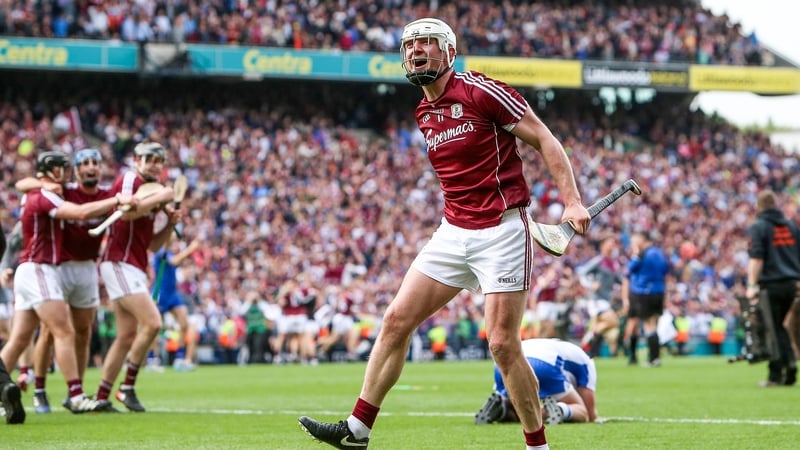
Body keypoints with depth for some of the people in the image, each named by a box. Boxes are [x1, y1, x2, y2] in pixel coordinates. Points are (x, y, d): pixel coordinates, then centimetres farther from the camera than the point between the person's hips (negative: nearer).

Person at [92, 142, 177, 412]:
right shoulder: (129, 180, -4)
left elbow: (153, 245, 23)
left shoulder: (150, 192, 22)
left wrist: (171, 223, 7)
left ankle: (101, 397, 10)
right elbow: (126, 210, -26)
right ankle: (127, 387, -10)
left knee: (127, 336, 7)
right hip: (120, 264, -10)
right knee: (152, 323, -19)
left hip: (134, 269, 10)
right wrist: (159, 198, -16)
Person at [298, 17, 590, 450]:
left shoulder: (480, 92, -10)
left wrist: (572, 201, -17)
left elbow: (544, 139, -8)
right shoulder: (424, 115, 12)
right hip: (453, 232, 7)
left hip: (501, 232, -7)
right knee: (396, 320, 1)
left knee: (502, 343, -9)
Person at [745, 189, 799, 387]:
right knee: (779, 326, 17)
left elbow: (756, 259, -14)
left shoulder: (758, 227, -5)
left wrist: (752, 285, -17)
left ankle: (776, 374, -3)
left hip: (771, 286, -5)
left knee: (772, 328, -1)